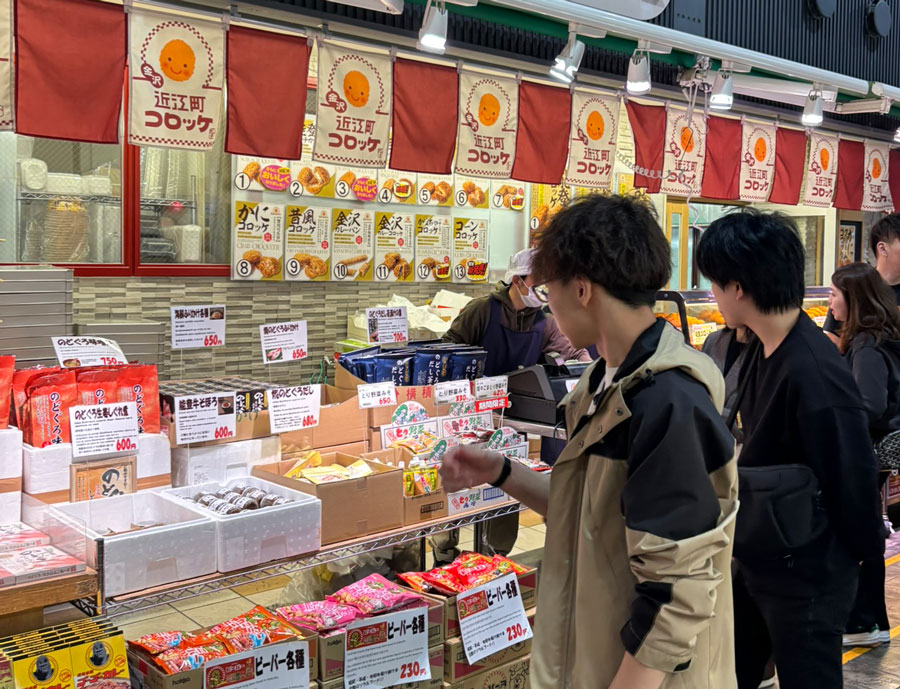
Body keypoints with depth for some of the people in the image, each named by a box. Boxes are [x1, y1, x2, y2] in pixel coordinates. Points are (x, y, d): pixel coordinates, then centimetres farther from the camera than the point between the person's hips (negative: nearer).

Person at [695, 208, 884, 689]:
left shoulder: (815, 375, -28)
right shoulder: (762, 351, 0)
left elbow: (850, 479, -20)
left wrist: (864, 553, -7)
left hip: (805, 578, -8)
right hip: (754, 561, 8)